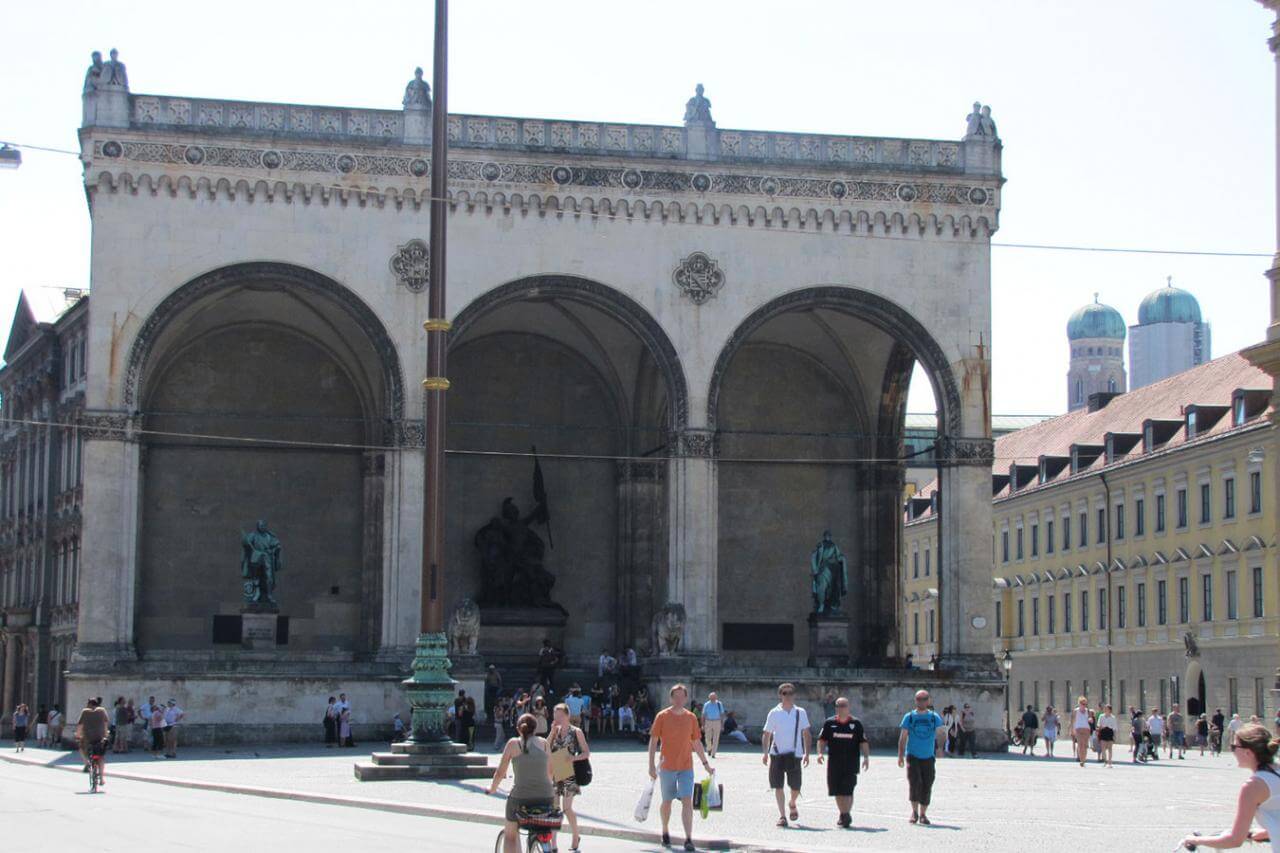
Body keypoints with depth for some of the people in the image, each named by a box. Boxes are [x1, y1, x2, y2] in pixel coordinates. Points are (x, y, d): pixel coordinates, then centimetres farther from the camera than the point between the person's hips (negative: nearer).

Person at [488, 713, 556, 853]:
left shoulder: (513, 743, -1)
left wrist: (492, 788, 21)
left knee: (510, 835, 21)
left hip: (520, 797, -2)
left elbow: (500, 773, 2)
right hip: (546, 797, 2)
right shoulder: (543, 743, 5)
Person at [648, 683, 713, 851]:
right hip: (667, 767, -1)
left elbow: (697, 742, 13)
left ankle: (688, 839, -11)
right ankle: (665, 832, 33)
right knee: (667, 802, 11)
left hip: (686, 767, 1)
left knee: (687, 801, -10)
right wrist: (651, 765, -8)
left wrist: (705, 763, 13)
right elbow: (653, 741, -3)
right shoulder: (662, 716, -4)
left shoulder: (691, 718, 4)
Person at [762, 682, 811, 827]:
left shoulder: (800, 712, 3)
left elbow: (806, 734, 6)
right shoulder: (774, 713, 0)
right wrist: (766, 753, -3)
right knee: (778, 786, -4)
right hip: (777, 754, -1)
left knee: (795, 786, 6)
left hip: (795, 755, 1)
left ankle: (793, 805, 37)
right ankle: (782, 815, 2)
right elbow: (767, 734, 4)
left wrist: (807, 753, -1)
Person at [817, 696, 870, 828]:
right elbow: (822, 739, 10)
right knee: (837, 791, 6)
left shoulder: (856, 723, 4)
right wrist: (820, 753, -6)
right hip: (834, 762, 2)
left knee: (847, 790, -10)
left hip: (851, 763, -2)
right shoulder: (829, 723, 7)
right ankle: (843, 814, 22)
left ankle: (847, 814, -3)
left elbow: (863, 742, 6)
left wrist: (866, 757, -6)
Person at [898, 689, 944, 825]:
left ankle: (923, 814, 14)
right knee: (914, 781, -16)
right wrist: (901, 755, -3)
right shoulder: (909, 716, 3)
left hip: (928, 757, 2)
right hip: (912, 756, -2)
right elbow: (903, 737, 4)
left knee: (927, 786, 2)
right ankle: (914, 810, -1)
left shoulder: (934, 717, 5)